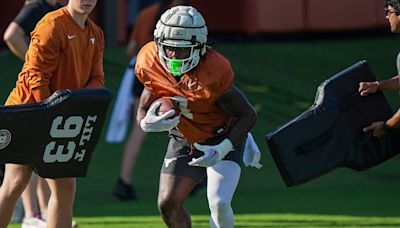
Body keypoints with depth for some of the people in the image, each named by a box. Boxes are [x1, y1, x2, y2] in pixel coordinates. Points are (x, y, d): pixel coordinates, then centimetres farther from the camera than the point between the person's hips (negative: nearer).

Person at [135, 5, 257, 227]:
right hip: (184, 141, 5)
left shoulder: (214, 72, -32)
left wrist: (223, 149, -32)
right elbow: (143, 111, -6)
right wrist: (148, 123, -30)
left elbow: (248, 115, -21)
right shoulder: (150, 63, -18)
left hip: (222, 139, -5)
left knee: (219, 204, -22)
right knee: (168, 205, -1)